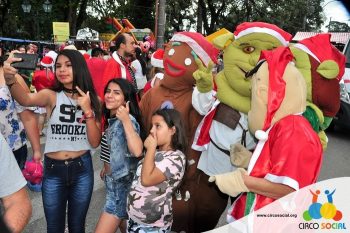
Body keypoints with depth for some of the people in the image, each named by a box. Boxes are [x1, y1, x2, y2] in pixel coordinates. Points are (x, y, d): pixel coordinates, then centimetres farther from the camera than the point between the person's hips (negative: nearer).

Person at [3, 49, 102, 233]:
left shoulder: (93, 100, -2)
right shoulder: (51, 96, -5)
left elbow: (95, 142, -7)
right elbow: (26, 99, -29)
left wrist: (87, 110, -17)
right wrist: (10, 79, -47)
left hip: (82, 169, 1)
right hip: (53, 169, -1)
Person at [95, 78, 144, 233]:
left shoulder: (128, 120, -21)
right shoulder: (111, 120, 7)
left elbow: (137, 151, -38)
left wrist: (126, 120, -40)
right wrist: (106, 167, 15)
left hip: (121, 184, -9)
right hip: (113, 182, 9)